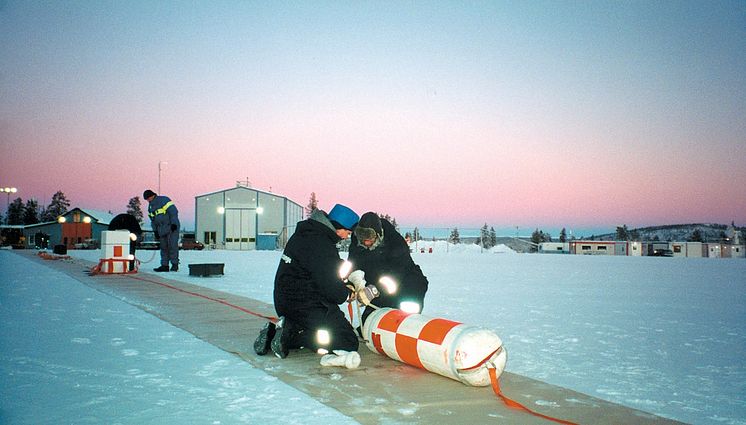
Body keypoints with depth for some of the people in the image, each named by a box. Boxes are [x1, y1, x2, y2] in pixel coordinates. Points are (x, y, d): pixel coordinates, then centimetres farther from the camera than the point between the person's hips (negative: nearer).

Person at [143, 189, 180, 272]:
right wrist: (155, 231, 15)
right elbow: (152, 220, 22)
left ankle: (175, 264, -6)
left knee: (172, 246, -10)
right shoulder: (150, 207, 15)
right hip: (162, 230, 8)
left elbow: (173, 211, -14)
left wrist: (174, 224, -18)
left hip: (172, 228, -8)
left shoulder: (164, 200, -10)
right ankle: (164, 265, 8)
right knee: (163, 247, 5)